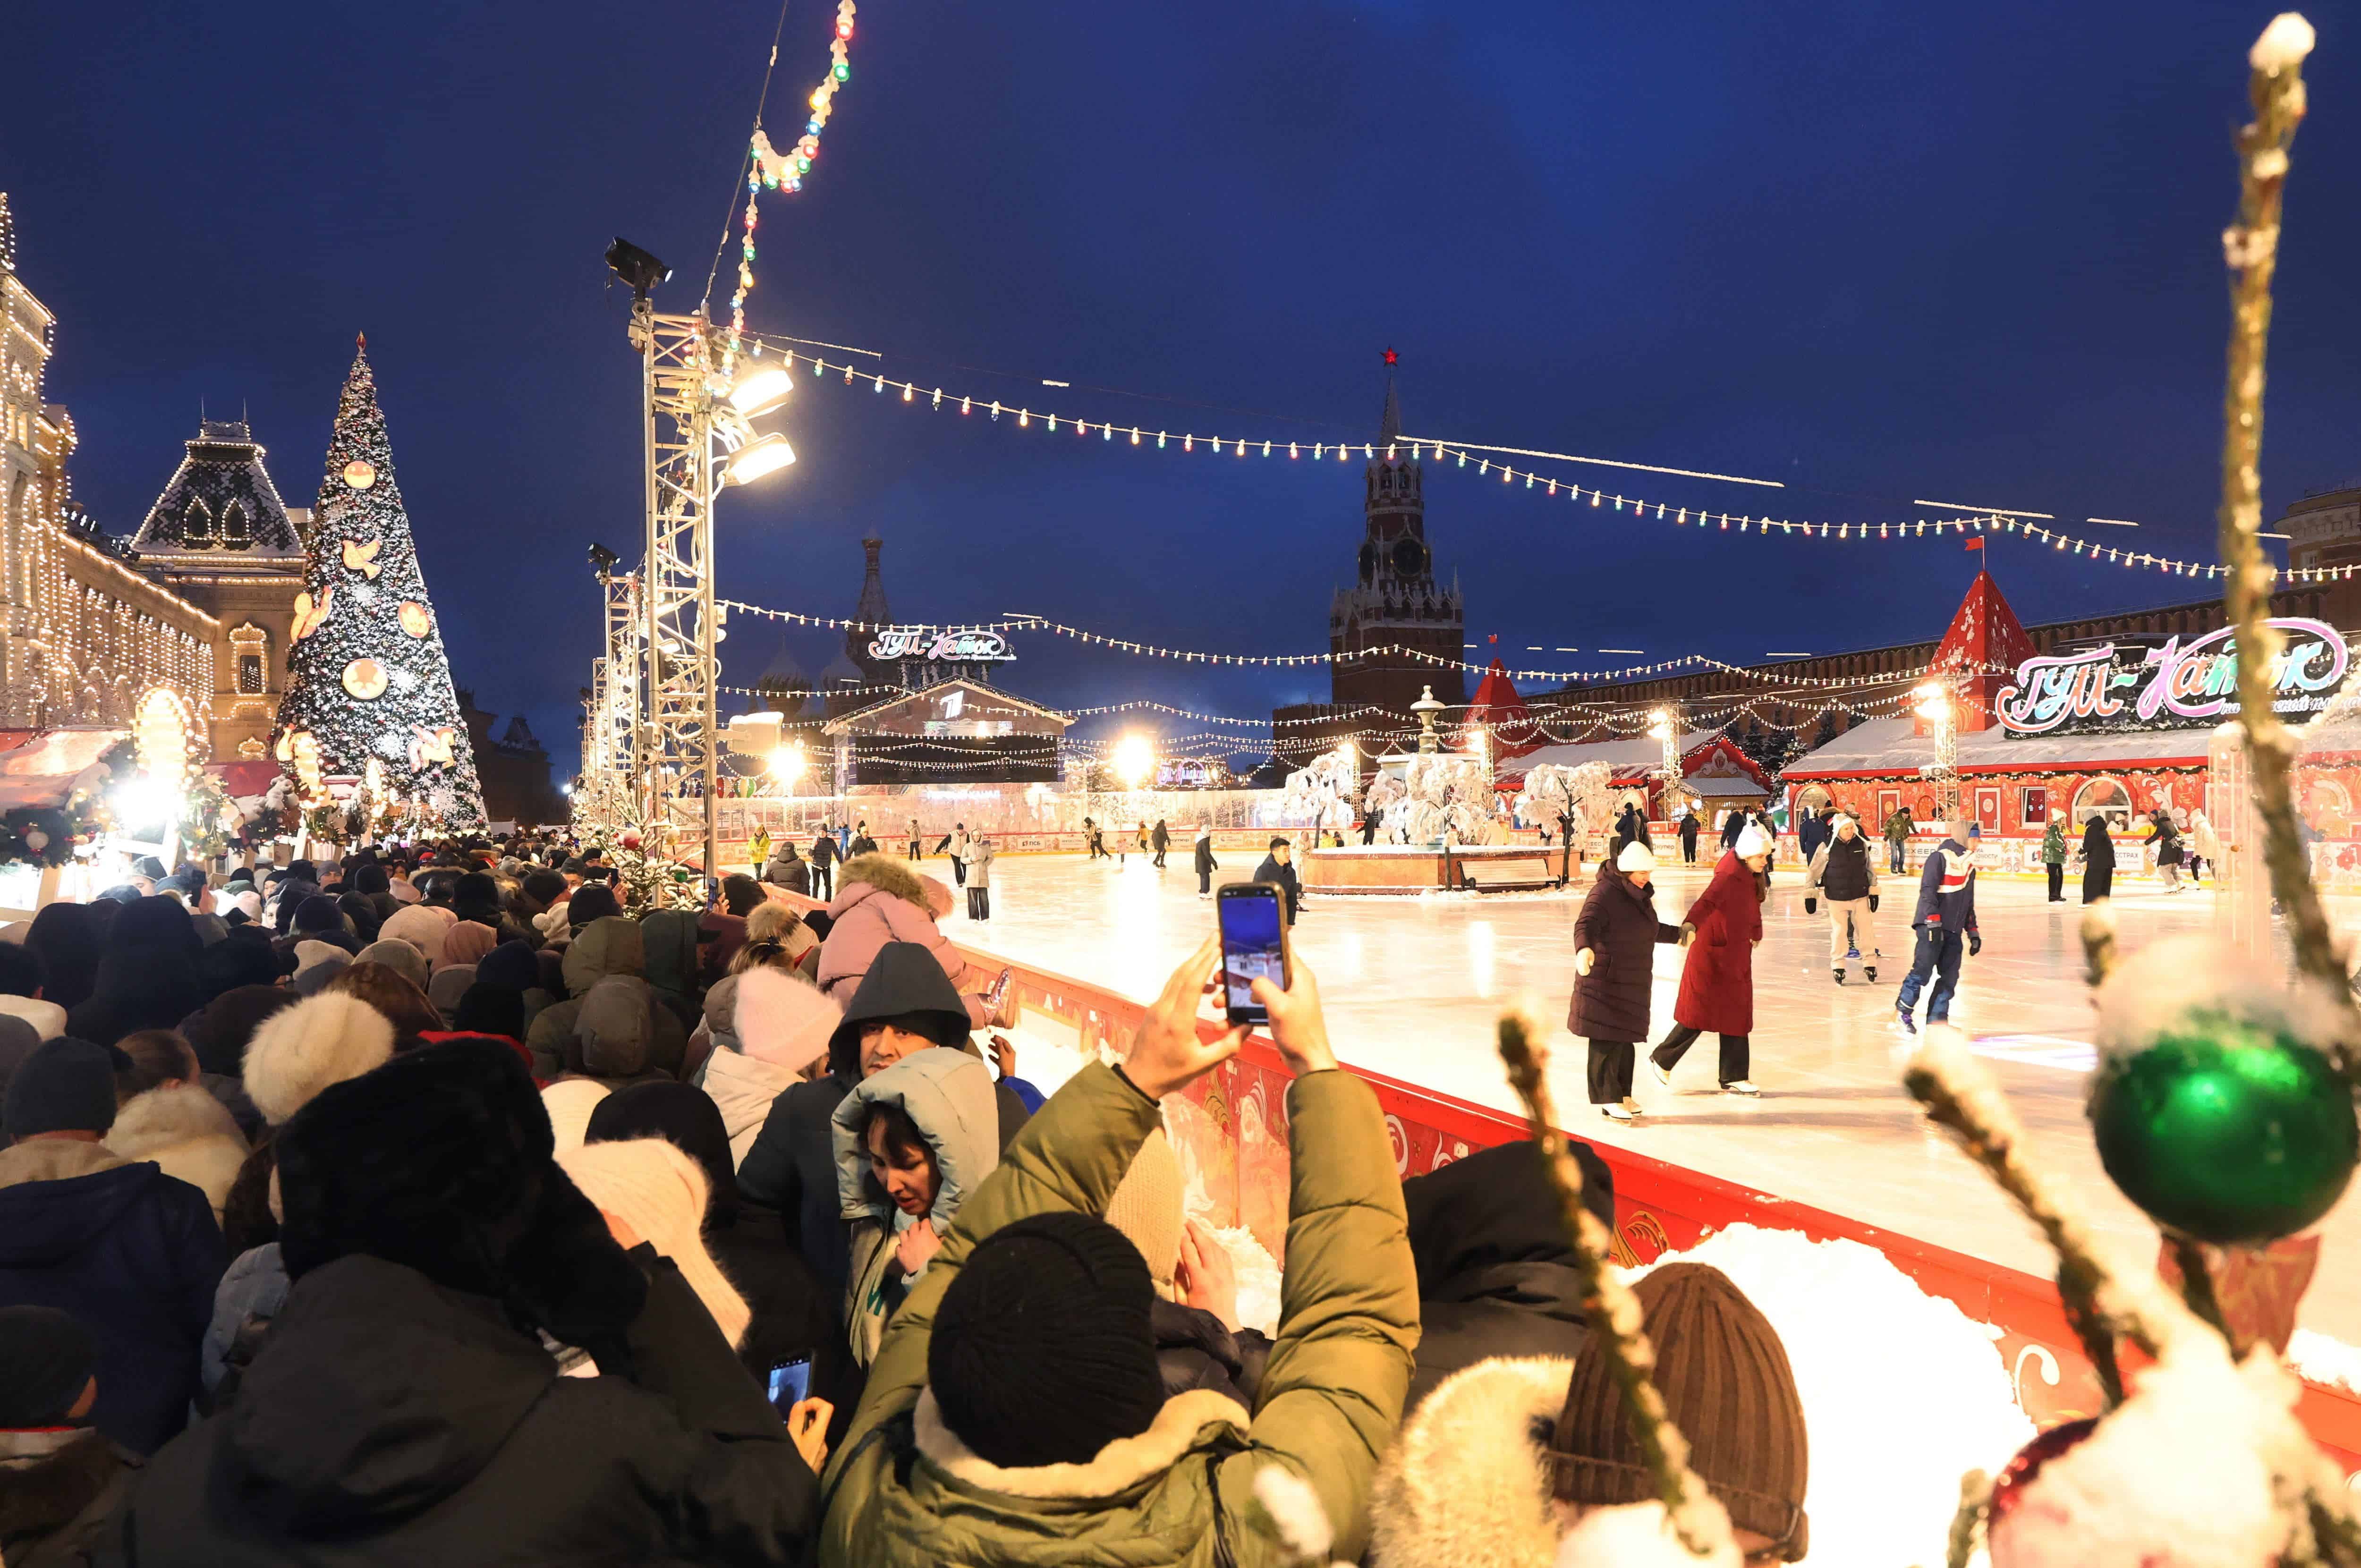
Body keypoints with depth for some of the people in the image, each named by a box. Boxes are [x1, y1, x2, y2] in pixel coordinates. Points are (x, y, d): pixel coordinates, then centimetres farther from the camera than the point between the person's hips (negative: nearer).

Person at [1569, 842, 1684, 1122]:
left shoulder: (1640, 894, 12)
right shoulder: (1605, 893, -18)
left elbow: (1652, 929, 29)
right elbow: (1586, 924, -34)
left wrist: (1678, 934, 41)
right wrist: (1584, 948, -54)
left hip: (1633, 982, 9)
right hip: (1605, 980, -9)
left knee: (1626, 1039, 14)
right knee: (1608, 1040, -5)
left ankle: (1622, 1095, 25)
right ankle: (1608, 1100, 2)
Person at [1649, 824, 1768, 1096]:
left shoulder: (1751, 876, 5)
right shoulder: (1728, 877, -22)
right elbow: (1707, 901, -40)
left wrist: (1755, 934, 32)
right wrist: (1690, 925, -58)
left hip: (1737, 956, 9)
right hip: (1712, 955, -8)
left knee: (1737, 1015, 9)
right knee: (1699, 1014, 0)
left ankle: (1733, 1078, 16)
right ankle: (1661, 1060, 18)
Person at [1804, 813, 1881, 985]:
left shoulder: (1861, 844, -4)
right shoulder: (1827, 847, -12)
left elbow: (1870, 869, 7)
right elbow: (1814, 871, -5)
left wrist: (1874, 891, 8)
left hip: (1860, 895, 2)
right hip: (1837, 897, -2)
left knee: (1866, 929, 8)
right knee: (1839, 931, 5)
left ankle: (1870, 963, 23)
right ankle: (1838, 965, 19)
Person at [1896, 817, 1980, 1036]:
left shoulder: (1969, 863, 19)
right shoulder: (1939, 857, -7)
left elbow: (1969, 902, 26)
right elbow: (1927, 890, -16)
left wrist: (1972, 932, 22)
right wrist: (1933, 921, -25)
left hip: (1953, 931, 8)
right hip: (1932, 926, -8)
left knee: (1950, 977, 2)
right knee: (1923, 970, -13)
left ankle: (1936, 1021, 7)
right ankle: (1902, 1012, 1)